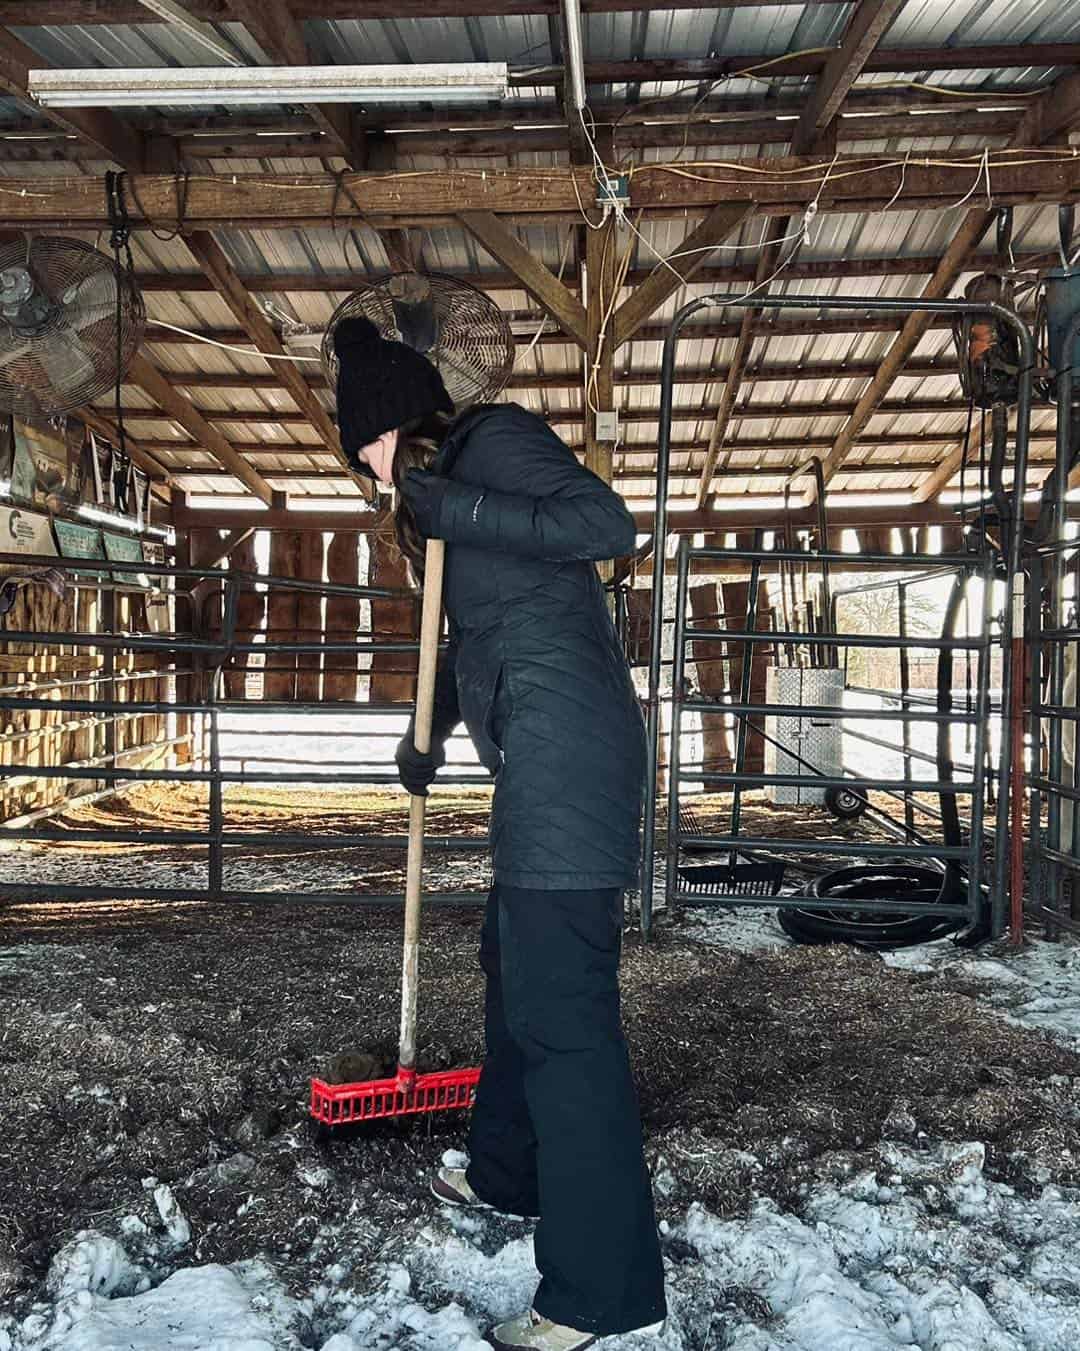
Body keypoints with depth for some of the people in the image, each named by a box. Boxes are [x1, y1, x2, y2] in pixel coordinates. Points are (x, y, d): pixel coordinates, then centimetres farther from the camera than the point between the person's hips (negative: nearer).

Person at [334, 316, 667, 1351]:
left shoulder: (494, 439, -3)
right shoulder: (456, 473, 25)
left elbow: (604, 524, -21)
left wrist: (451, 509, -20)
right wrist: (428, 733, 39)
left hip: (564, 750, -11)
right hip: (543, 758, 11)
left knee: (560, 1002, -11)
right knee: (514, 961, 22)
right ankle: (508, 1171, 41)